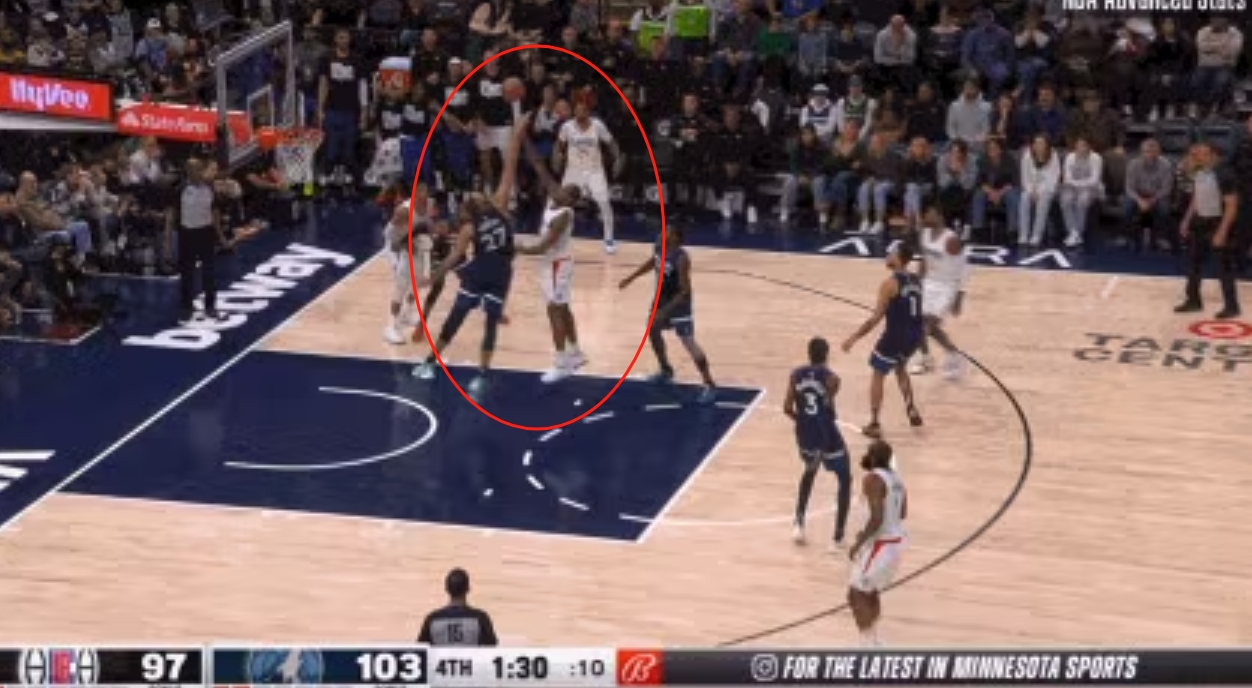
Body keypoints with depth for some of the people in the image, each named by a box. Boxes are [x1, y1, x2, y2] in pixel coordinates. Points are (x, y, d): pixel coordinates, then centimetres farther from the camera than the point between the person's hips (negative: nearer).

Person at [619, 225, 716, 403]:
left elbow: (685, 291, -29)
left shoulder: (681, 259, -32)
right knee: (653, 331, 23)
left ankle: (709, 386, -4)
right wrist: (631, 278, 20)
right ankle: (666, 370, 44)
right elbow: (652, 262, 17)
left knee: (689, 343, -10)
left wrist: (665, 311, -32)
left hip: (679, 302, -9)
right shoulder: (658, 247, -7)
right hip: (662, 297, 9)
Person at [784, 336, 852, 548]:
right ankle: (839, 536, 8)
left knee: (810, 471, 34)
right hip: (826, 433, -5)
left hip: (805, 433, 5)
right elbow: (828, 408, -17)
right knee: (845, 480, 14)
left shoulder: (796, 375, 0)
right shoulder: (831, 378, -12)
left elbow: (787, 408, -2)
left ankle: (799, 523, 25)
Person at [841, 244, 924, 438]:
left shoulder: (890, 284, -16)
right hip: (915, 334, 7)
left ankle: (874, 424, 6)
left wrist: (854, 338, -13)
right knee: (900, 368, 32)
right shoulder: (915, 281, 7)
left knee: (878, 375, 9)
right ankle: (912, 410, 28)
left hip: (896, 335, -7)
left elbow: (876, 318, -17)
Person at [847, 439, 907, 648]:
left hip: (880, 544, -9)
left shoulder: (872, 479, -20)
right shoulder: (895, 477, 9)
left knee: (856, 595, 0)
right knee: (870, 592, 23)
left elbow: (876, 519, -26)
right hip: (896, 541, 9)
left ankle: (869, 647, -5)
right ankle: (872, 641, 29)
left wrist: (858, 544, -16)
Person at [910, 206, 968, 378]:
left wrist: (958, 299, -22)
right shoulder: (925, 234, 0)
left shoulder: (951, 240, -24)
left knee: (931, 325, -15)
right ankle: (926, 360, 25)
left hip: (948, 287, -8)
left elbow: (963, 270, -20)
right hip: (930, 283, 8)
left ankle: (955, 356, 6)